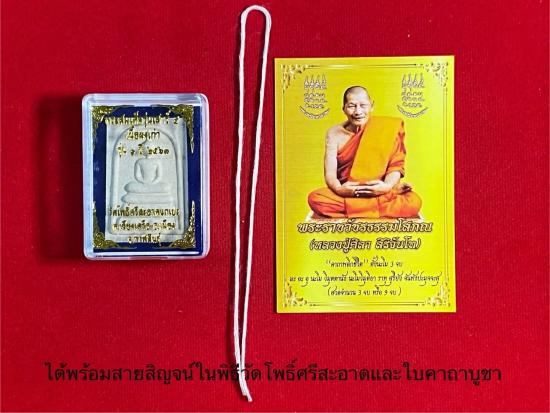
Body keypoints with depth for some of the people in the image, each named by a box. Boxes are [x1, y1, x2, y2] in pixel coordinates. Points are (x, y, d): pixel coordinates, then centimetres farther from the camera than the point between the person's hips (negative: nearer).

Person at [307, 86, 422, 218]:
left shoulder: (386, 129, -1)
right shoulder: (334, 134, 2)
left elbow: (395, 165, -3)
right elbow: (330, 172, -3)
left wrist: (387, 186, -25)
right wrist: (338, 189, -26)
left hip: (380, 194, -1)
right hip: (345, 194, 2)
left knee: (413, 202, -30)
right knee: (315, 199, -31)